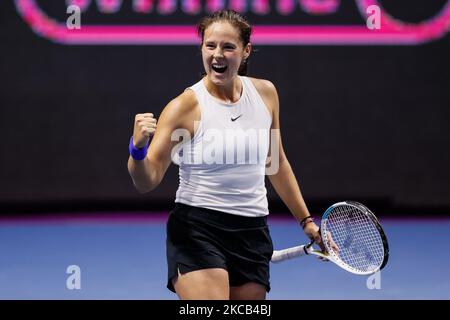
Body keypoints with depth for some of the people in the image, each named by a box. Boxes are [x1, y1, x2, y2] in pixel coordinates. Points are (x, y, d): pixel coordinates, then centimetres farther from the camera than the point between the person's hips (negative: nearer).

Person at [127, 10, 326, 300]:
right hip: (197, 232, -5)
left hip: (252, 233, 5)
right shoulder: (185, 106, -10)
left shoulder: (266, 93, 4)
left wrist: (306, 220, 21)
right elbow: (147, 182, -11)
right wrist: (138, 148, -31)